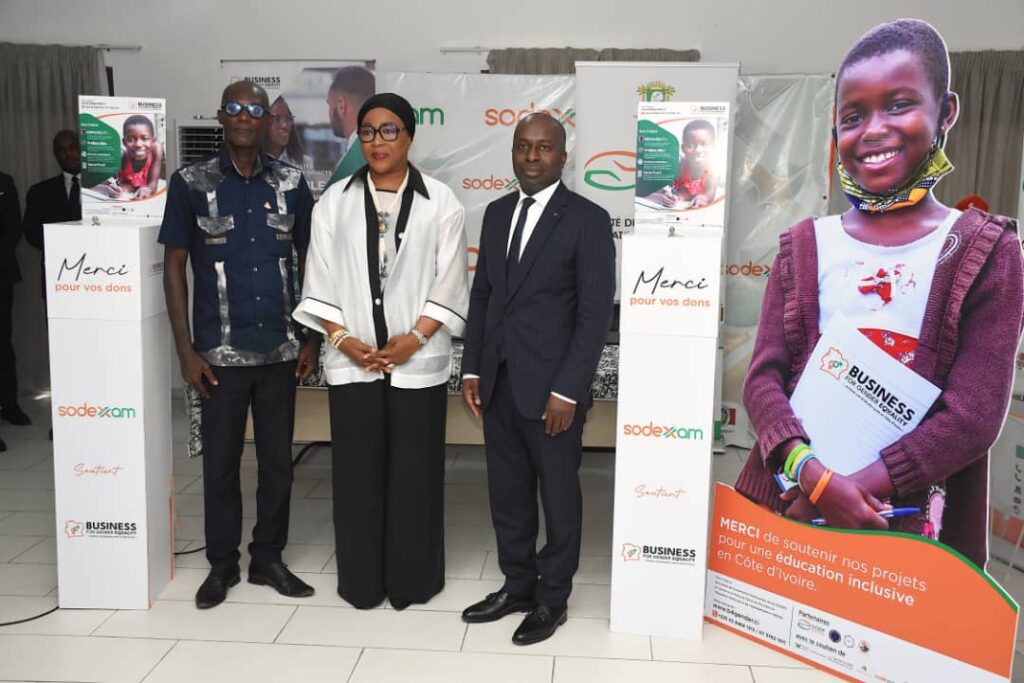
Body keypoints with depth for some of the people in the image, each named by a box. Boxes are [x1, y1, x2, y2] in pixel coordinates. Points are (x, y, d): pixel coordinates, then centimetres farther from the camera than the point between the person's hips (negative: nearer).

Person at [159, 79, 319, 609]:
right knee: (220, 461, 8)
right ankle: (222, 563, 25)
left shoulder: (290, 183, 4)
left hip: (280, 349, 2)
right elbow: (174, 267, 0)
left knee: (278, 459, 10)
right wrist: (186, 350, -6)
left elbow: (310, 262, 9)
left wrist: (314, 338, 3)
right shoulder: (190, 183, -1)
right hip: (220, 351, -2)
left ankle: (268, 557, 26)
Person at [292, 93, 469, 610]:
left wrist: (415, 338, -12)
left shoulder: (440, 202, 1)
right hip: (352, 363, 2)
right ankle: (361, 582, 23)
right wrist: (341, 338, -7)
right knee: (357, 472, 8)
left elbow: (449, 284, -2)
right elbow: (320, 280, 5)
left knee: (414, 473, 6)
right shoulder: (335, 200, 8)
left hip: (418, 362, -1)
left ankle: (412, 580, 22)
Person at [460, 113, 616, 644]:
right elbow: (481, 295, 13)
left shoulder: (587, 219, -8)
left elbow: (596, 313, -11)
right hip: (497, 383, 6)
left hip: (551, 388, -5)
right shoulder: (497, 213, 10)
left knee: (558, 496, 10)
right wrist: (472, 369, 7)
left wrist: (567, 390, -15)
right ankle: (518, 585, 33)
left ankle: (552, 598, 27)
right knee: (507, 493, 15)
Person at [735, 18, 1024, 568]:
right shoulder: (803, 247, 4)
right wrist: (814, 477, -20)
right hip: (788, 502, 2)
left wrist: (863, 487, -18)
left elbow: (974, 415, -10)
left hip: (914, 524, -2)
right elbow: (764, 376, -4)